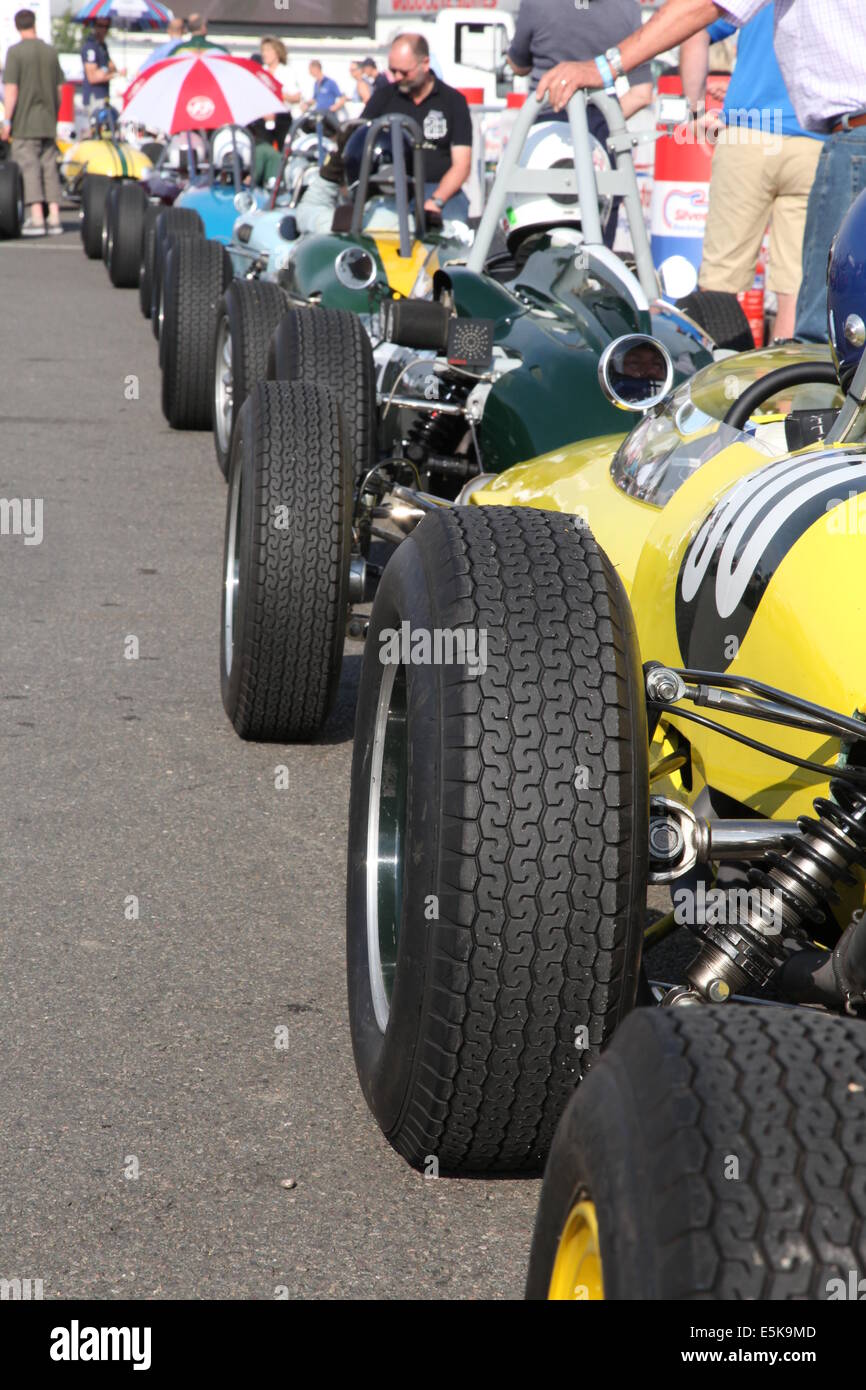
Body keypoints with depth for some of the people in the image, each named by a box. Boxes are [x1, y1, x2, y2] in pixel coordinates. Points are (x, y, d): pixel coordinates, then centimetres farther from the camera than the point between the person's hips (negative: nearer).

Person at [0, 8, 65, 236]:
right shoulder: (50, 52, 7)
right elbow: (58, 90, 11)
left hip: (25, 123, -5)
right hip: (47, 122, 5)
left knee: (28, 167, -5)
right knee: (49, 168, 7)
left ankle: (36, 219, -11)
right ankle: (54, 219, 4)